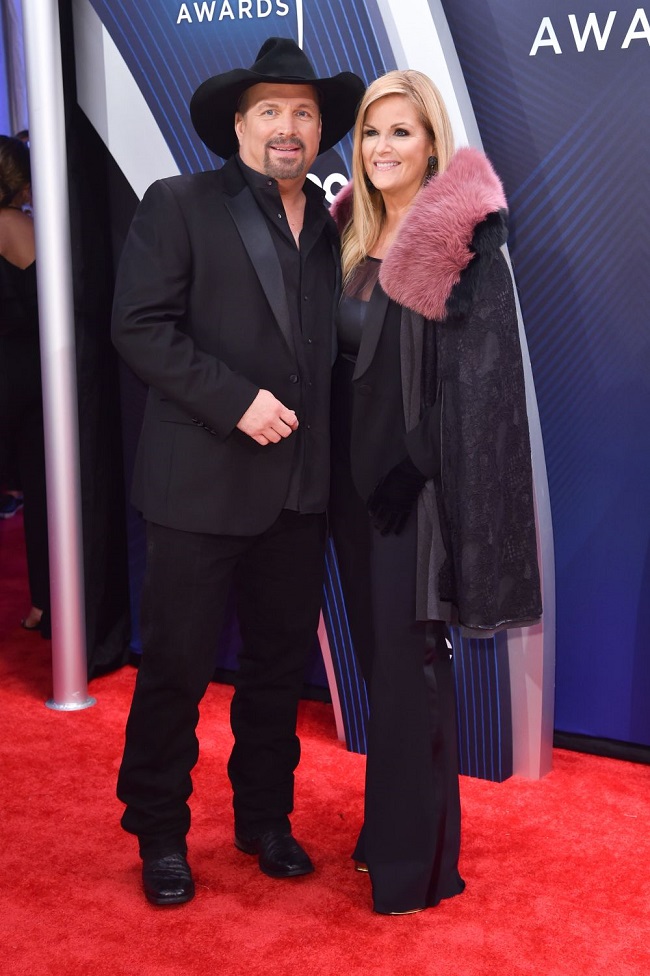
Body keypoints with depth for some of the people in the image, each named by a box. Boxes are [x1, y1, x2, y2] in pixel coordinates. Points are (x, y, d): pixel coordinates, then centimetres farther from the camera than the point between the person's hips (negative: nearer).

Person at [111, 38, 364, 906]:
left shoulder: (330, 225, 13)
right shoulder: (178, 205, -3)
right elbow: (140, 326, -11)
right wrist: (237, 400, -17)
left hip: (299, 485, 5)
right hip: (201, 481, -5)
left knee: (281, 662, 14)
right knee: (176, 664, 4)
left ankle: (265, 817, 32)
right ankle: (160, 833, 23)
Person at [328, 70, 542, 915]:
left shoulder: (463, 243, -10)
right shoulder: (350, 240, 10)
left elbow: (483, 374, -15)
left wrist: (437, 487, -20)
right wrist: (335, 474, 8)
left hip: (417, 480, -6)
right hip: (355, 474, 7)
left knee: (408, 657, -1)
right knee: (379, 655, 15)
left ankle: (416, 859, 15)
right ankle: (392, 826, 31)